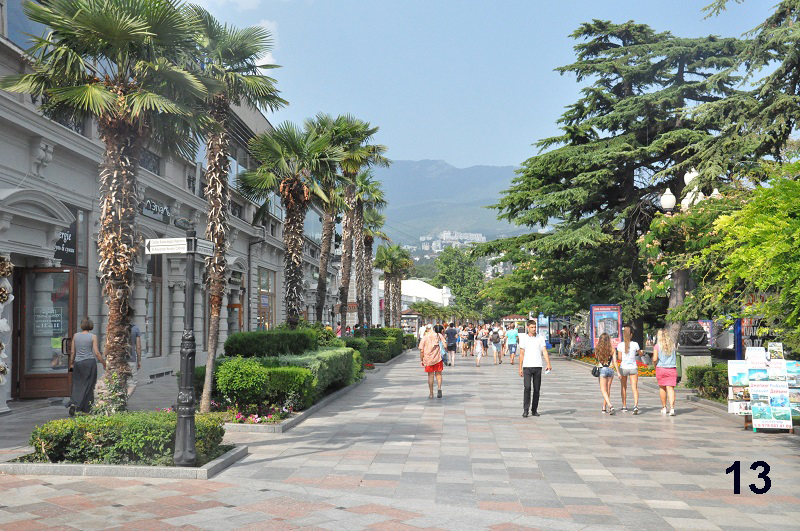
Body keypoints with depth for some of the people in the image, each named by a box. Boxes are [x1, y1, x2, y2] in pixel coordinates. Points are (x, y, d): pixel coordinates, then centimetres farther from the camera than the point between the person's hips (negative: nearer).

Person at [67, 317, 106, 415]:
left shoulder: (76, 336, 4)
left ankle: (73, 403, -12)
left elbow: (72, 352, 7)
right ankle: (86, 409, 5)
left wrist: (71, 364, 19)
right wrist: (104, 363, 2)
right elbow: (96, 353, -8)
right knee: (88, 386, 4)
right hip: (90, 362, -3)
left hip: (78, 363, 3)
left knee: (77, 385, 10)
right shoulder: (93, 337, -5)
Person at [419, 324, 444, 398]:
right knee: (438, 374, 14)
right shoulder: (439, 335, 1)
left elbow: (422, 351, -5)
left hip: (428, 358, 0)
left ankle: (431, 393, 12)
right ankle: (439, 388, -8)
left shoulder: (424, 337, -1)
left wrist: (421, 360, 5)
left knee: (430, 375, 9)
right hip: (438, 358, 1)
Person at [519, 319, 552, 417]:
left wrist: (548, 364, -13)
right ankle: (525, 410, -7)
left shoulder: (540, 338, 7)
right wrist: (520, 368, 4)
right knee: (527, 388, -11)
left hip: (538, 366, 2)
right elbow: (521, 354, 8)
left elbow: (544, 351, 1)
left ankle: (534, 410, 13)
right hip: (527, 366, -2)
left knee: (537, 389, 4)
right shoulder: (523, 338, 5)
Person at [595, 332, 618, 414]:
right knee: (608, 389, 15)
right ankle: (604, 408, 23)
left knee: (603, 390, 1)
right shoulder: (612, 349, -3)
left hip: (602, 370, -2)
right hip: (610, 369, 2)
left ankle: (610, 406, -20)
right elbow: (615, 361, -5)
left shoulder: (597, 349, -6)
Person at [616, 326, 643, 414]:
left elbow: (619, 358, -7)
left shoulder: (620, 345, -7)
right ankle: (636, 405, -21)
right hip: (633, 368, 0)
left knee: (623, 388, 15)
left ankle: (624, 407, 22)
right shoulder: (635, 344, -6)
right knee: (635, 387, -3)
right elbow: (640, 354, 8)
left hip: (623, 368, 0)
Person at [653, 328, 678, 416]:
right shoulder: (672, 345, 5)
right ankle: (672, 407, -18)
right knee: (670, 388, -3)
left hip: (661, 368, -2)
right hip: (672, 369, 2)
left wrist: (655, 365, 6)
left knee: (662, 388, 14)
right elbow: (675, 358, 11)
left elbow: (655, 359, -10)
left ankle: (664, 407, 23)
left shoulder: (657, 346, -6)